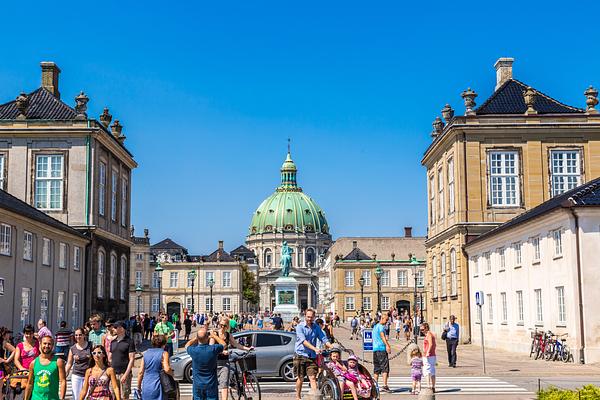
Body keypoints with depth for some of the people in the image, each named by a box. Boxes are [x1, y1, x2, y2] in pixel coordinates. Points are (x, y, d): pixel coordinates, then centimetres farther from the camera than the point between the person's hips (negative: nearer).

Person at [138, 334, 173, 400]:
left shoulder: (146, 353, 10)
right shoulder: (164, 353, -4)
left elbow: (141, 372, 9)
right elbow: (167, 369, -19)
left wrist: (139, 387, 16)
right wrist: (172, 373, 2)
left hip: (146, 387, 5)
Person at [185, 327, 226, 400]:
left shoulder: (193, 350, -15)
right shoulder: (213, 349, -18)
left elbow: (187, 345, 11)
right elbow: (223, 344, 5)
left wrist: (197, 338, 15)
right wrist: (214, 335, 15)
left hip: (197, 385, 1)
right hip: (211, 385, -1)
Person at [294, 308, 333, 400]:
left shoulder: (316, 327, 7)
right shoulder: (300, 327, -6)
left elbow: (324, 338, 1)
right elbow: (303, 341, -19)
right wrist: (315, 349, -31)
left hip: (312, 356, 2)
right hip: (300, 355, -2)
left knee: (313, 378, -6)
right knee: (300, 378, 8)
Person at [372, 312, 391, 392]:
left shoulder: (375, 327, 22)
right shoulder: (381, 326, -6)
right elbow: (382, 335, -23)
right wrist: (387, 345, -36)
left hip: (375, 349, 9)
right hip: (381, 348, -9)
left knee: (376, 368, 11)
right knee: (385, 367, -10)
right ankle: (385, 385, -18)